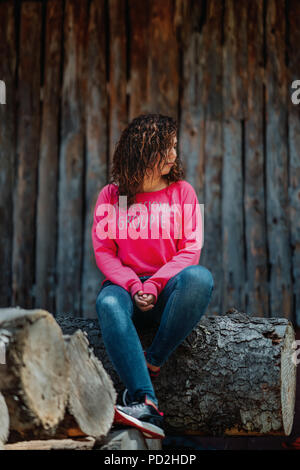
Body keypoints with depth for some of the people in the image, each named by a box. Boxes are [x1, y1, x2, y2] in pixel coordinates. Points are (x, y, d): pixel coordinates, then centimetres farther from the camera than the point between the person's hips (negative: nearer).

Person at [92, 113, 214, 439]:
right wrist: (133, 286, -15)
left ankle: (152, 362, -28)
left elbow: (190, 250, 0)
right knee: (108, 303, -37)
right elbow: (103, 252, 3)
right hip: (126, 284, 0)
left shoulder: (182, 191, 8)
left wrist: (154, 285, -15)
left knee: (200, 278, -34)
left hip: (169, 285, 0)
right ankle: (145, 405, -48)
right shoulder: (111, 196, 8)